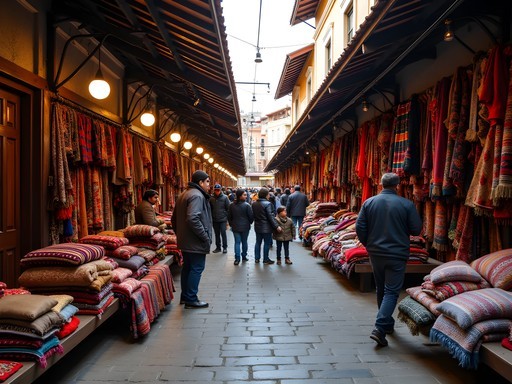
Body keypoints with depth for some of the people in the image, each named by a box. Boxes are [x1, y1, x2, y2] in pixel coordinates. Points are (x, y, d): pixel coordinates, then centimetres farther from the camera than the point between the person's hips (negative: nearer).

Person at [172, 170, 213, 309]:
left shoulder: (184, 195, 15)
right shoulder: (197, 196, -18)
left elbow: (175, 218, 20)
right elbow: (193, 219, -30)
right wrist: (205, 237, -23)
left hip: (185, 240, 10)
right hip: (196, 242, -10)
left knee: (187, 267, 17)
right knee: (197, 269, -1)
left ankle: (185, 296, 28)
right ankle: (191, 299, 6)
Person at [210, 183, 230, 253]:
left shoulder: (225, 197, -6)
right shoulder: (211, 198, 1)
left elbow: (228, 208, -4)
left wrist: (227, 218, -7)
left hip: (223, 219, -3)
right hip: (215, 220, 3)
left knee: (223, 233, -1)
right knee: (217, 234, 12)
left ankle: (225, 247, 11)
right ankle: (218, 247, 23)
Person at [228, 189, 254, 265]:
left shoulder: (232, 205, -2)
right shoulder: (246, 205, -15)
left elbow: (229, 216, 5)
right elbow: (251, 216, -10)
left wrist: (231, 224, 18)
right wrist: (250, 223, 9)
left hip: (235, 227, 2)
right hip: (245, 226, -2)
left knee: (237, 242, 5)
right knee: (244, 242, 12)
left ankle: (237, 258, 0)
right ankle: (244, 257, 21)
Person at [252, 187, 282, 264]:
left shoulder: (254, 204, 2)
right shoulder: (267, 204, -19)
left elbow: (253, 215, 9)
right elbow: (270, 216, -20)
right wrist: (276, 226, -17)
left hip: (257, 226, 6)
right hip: (266, 227, -6)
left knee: (258, 242, 16)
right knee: (267, 243, 5)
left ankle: (256, 258, 23)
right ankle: (266, 259, 13)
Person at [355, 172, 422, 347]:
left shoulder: (369, 202, -2)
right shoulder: (407, 204, -8)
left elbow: (360, 227, -3)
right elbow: (416, 229, -4)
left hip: (375, 254, 3)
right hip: (397, 254, -3)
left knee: (381, 290, 18)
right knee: (391, 292, 2)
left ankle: (388, 324, 33)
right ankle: (380, 328, -9)